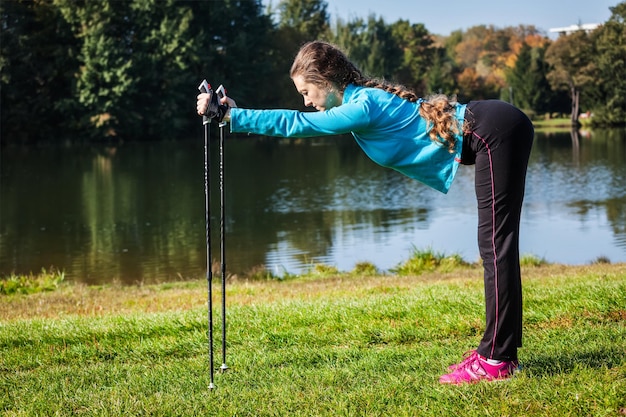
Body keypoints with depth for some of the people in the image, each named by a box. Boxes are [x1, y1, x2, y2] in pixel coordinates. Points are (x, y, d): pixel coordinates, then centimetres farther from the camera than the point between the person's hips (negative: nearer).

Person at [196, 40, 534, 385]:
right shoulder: (362, 98, 12)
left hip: (493, 133, -10)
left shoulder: (364, 107, -17)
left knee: (496, 246, -10)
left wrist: (231, 117, -11)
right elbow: (300, 122, 19)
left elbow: (295, 123, -16)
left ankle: (496, 360, -8)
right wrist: (236, 113, 14)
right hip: (496, 130, 10)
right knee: (495, 246, 11)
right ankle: (500, 348, 16)